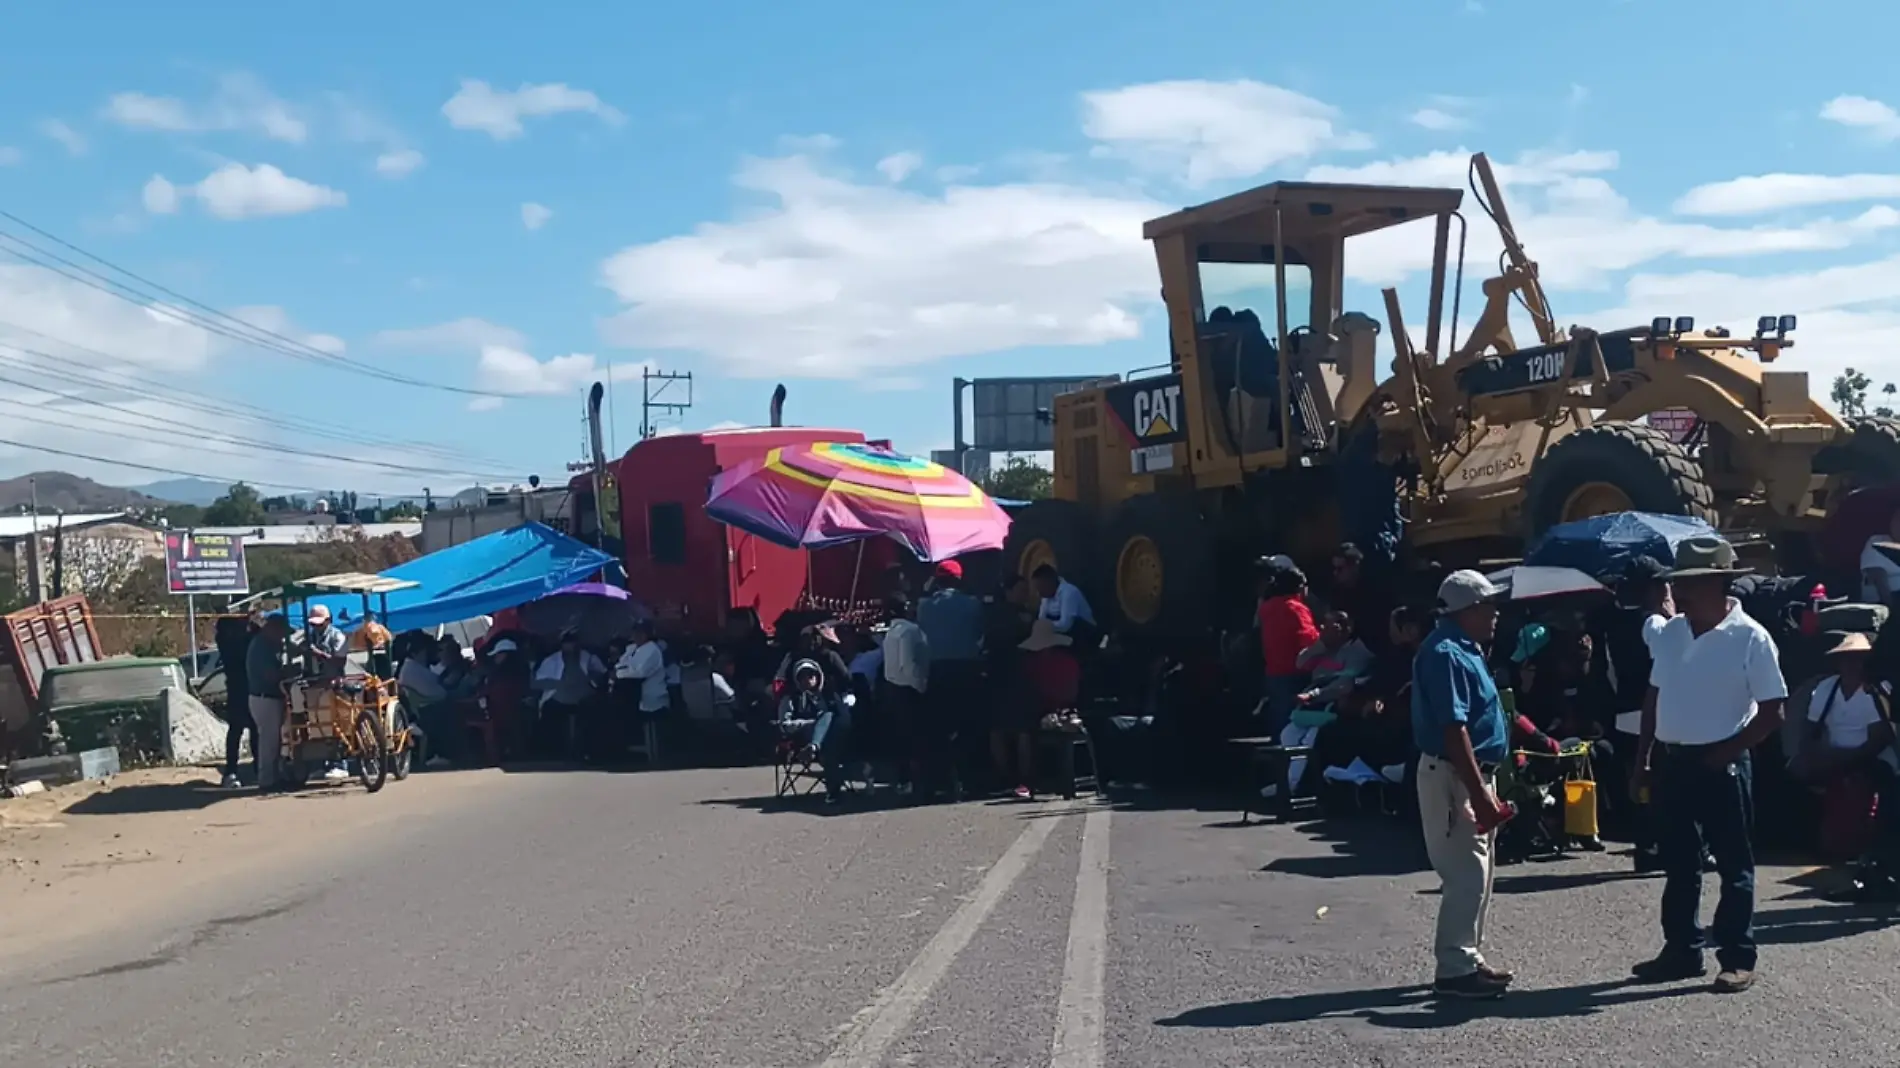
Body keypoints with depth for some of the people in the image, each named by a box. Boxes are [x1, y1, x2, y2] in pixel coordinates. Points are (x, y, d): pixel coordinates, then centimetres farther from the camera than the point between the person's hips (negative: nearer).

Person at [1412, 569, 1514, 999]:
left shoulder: (1464, 650, 13)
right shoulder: (1445, 654, -19)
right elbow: (1452, 730, -25)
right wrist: (1479, 793, -26)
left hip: (1471, 775, 11)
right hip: (1453, 778, -11)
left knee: (1476, 873, 16)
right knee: (1466, 875, -8)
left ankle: (1469, 959, 24)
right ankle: (1455, 970, -3)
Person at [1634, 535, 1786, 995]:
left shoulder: (1750, 638, -11)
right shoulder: (1670, 633, 6)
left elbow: (1771, 713, -10)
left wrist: (1725, 753, -14)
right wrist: (1643, 758, 10)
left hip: (1721, 766, -6)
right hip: (1672, 763, 6)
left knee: (1734, 866, 4)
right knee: (1678, 865, 14)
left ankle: (1738, 959, 12)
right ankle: (1682, 951, 24)